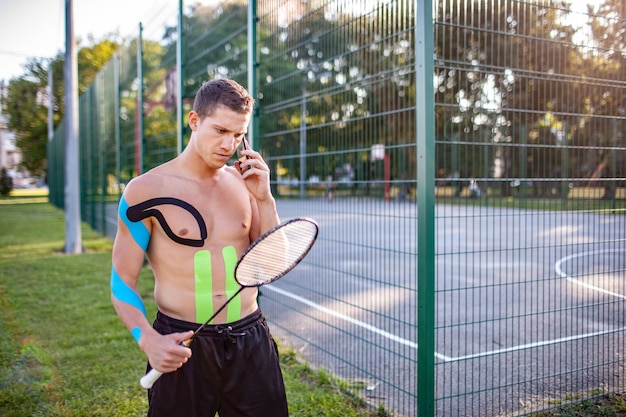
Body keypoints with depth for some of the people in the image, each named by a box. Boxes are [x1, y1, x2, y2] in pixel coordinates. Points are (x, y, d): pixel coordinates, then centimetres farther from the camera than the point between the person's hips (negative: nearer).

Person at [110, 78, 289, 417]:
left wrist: (264, 199, -7)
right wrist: (148, 339, -21)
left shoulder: (245, 182, 5)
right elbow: (122, 281, -5)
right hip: (183, 346, -3)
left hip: (251, 342, 4)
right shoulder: (146, 190, -7)